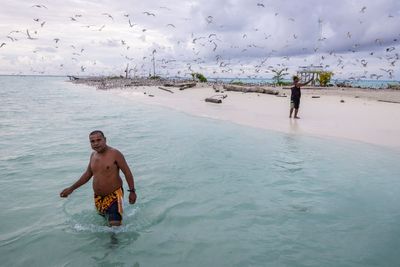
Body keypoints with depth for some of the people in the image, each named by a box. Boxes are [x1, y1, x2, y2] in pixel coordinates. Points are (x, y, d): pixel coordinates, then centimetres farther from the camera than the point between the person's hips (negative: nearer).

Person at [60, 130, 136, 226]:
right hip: (98, 197, 7)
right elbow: (88, 174, 19)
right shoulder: (93, 155, 8)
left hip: (114, 195, -7)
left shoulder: (115, 154, -13)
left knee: (115, 224, -19)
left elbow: (127, 172, -10)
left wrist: (132, 191, -12)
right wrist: (71, 188, 19)